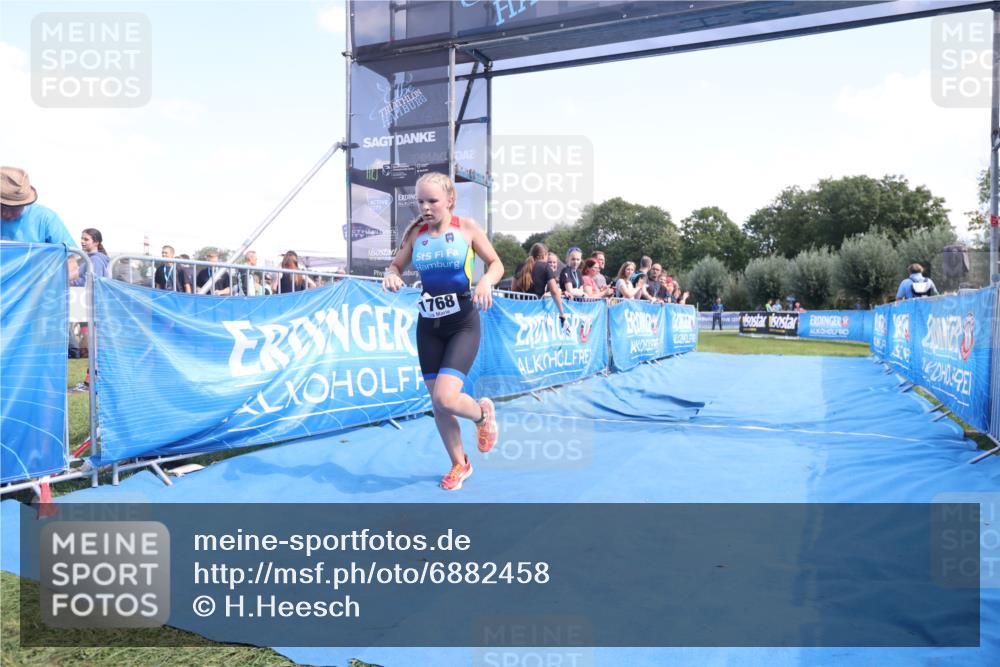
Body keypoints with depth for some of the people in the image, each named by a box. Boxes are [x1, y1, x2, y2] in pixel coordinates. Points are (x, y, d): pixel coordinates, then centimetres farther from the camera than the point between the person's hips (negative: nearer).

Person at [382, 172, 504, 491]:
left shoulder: (467, 227, -5)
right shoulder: (415, 233, 3)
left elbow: (497, 263, 0)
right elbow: (395, 266, 12)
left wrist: (486, 280, -23)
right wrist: (391, 276, -13)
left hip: (463, 323, -4)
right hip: (429, 324, 4)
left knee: (445, 398, -19)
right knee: (436, 404, 8)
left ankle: (483, 413, 17)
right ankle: (459, 464, 30)